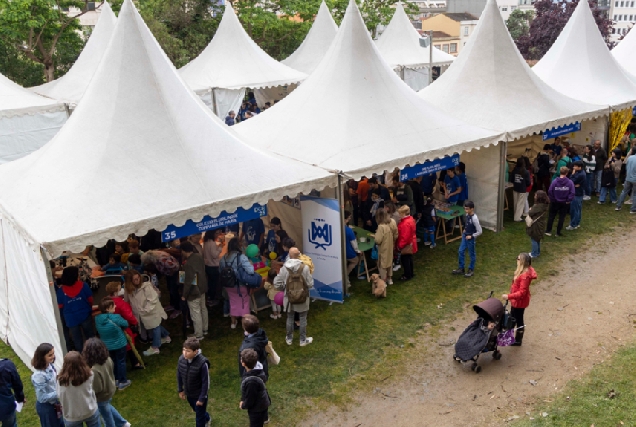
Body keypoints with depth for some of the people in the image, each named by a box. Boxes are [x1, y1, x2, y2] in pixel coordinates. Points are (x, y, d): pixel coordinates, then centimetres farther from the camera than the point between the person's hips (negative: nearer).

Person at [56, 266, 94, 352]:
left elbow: (60, 306, -2)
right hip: (85, 316, 0)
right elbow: (90, 300, -2)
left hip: (71, 319, 0)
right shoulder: (84, 286, -11)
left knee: (77, 341, 15)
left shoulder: (61, 290, -9)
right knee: (90, 337, 19)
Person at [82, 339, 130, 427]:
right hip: (110, 389, 7)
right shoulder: (108, 359, -19)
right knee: (108, 407, 34)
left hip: (102, 396, -7)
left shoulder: (94, 370, -41)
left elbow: (96, 388, -30)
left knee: (106, 414, 21)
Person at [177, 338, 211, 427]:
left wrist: (202, 398, -17)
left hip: (199, 395, -6)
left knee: (199, 417, 11)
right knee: (196, 410, 31)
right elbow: (179, 375, 2)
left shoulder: (202, 363, -33)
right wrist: (180, 390, 9)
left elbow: (205, 382, -23)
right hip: (189, 393, 6)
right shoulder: (181, 359, -17)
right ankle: (207, 418, 61)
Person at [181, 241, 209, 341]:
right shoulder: (199, 256, -3)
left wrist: (184, 295, -14)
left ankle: (198, 335, 13)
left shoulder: (189, 263, -29)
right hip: (202, 288, 9)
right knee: (203, 309, 22)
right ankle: (204, 329, 38)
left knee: (195, 313, 3)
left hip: (194, 291, -9)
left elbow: (188, 281, -24)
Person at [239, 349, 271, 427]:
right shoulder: (257, 369, -14)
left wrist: (243, 405, -3)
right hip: (262, 404, 8)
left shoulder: (251, 381, -39)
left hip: (257, 409, -8)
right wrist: (243, 400, 5)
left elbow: (250, 401, -26)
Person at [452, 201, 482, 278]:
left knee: (471, 254, 9)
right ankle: (461, 269, 25)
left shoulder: (474, 218, -28)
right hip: (465, 236, 8)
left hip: (470, 238, -8)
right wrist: (465, 230, 9)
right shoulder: (467, 215, -3)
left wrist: (471, 236, -18)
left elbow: (479, 231, -24)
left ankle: (471, 270, 24)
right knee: (461, 251, 12)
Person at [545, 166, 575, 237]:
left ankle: (548, 231, 20)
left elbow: (550, 191, -16)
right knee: (561, 217, 12)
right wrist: (568, 200, -6)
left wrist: (552, 199, -3)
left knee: (551, 216, 16)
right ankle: (558, 232, 16)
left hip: (555, 202, 0)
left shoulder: (554, 181, -16)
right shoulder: (570, 182, -14)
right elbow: (572, 193, -16)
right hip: (564, 203, 0)